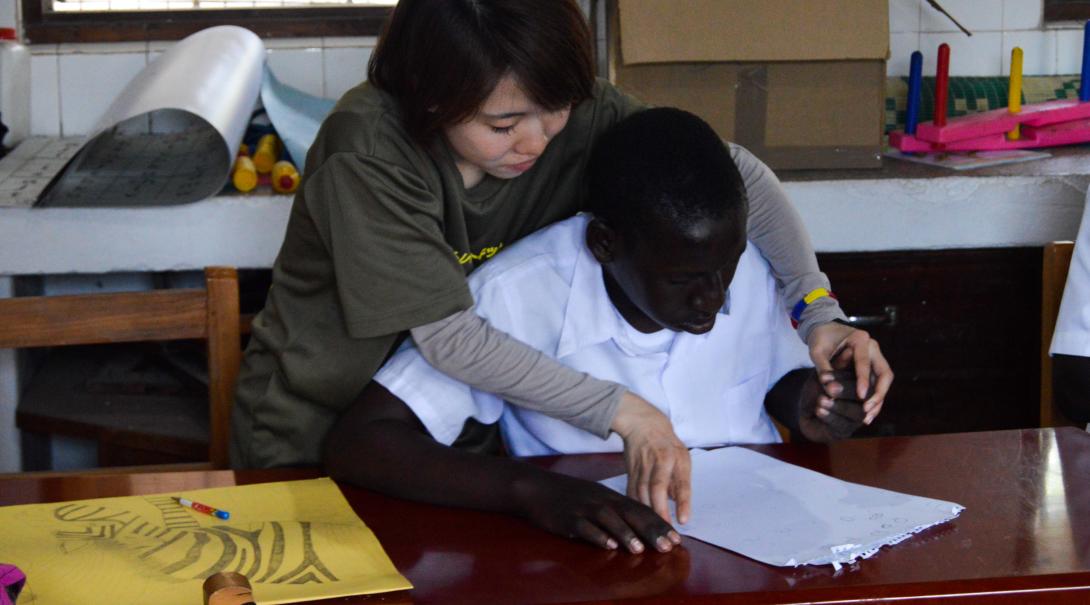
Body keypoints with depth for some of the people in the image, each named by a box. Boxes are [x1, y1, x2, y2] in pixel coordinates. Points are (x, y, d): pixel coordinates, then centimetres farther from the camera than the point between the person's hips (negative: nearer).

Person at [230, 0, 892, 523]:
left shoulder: (574, 112, -14)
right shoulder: (368, 155, -28)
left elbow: (733, 171, -8)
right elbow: (450, 336, -29)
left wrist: (818, 309, -19)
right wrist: (620, 409, -33)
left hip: (459, 436, 4)